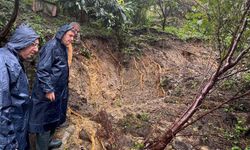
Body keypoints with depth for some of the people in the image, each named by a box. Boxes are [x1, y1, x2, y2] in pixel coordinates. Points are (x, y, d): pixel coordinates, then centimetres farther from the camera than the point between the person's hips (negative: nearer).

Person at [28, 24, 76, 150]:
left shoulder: (62, 47, 10)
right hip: (49, 91, -10)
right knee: (45, 120, 2)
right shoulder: (51, 46, -19)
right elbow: (42, 69, -23)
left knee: (53, 118, 21)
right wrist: (48, 89, -23)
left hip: (58, 91, 10)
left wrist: (64, 86, 22)